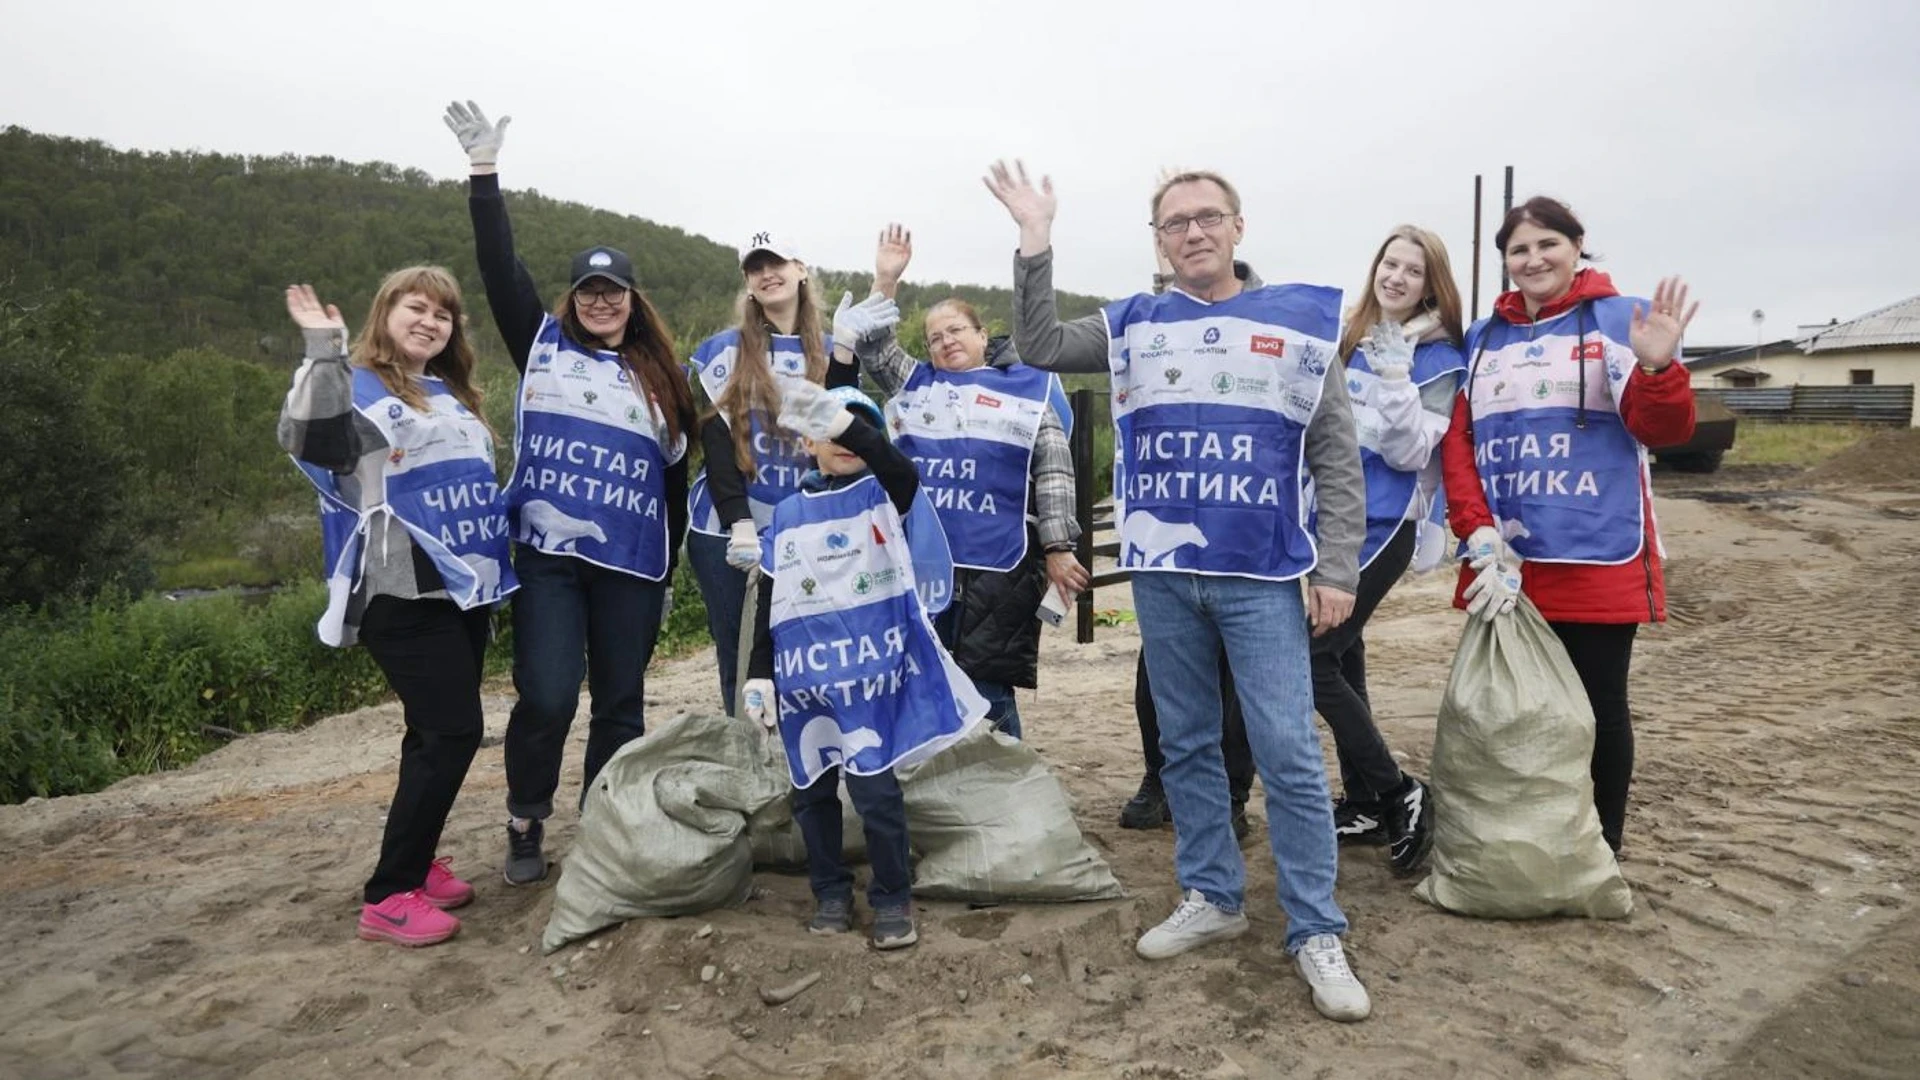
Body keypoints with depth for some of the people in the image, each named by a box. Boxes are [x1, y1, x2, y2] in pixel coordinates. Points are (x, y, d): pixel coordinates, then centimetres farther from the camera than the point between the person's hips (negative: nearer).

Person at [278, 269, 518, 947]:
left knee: (440, 733, 12)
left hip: (466, 589, 8)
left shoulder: (453, 396, 19)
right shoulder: (358, 388, -5)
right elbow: (308, 437, -28)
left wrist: (496, 572, 25)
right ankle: (387, 896, -3)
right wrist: (324, 350, -36)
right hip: (407, 595, -8)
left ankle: (417, 862, 24)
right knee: (452, 732, -12)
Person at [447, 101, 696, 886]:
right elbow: (500, 267, 1)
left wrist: (671, 571, 13)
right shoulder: (542, 345, 10)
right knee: (545, 698, -8)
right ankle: (525, 826, 15)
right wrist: (485, 171, -4)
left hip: (631, 566, 2)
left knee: (620, 706, 7)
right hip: (547, 555, -1)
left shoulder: (660, 380, 12)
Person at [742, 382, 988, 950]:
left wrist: (841, 418, -40)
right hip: (804, 673, 4)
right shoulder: (789, 514, 10)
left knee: (874, 785, -6)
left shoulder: (885, 496, 1)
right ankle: (831, 891, 26)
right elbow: (769, 602, 12)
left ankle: (893, 897, 11)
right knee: (812, 788, 10)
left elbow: (901, 469, -24)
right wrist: (759, 674, 5)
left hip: (869, 667, -4)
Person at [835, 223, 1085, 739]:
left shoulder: (1030, 386, 8)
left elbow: (1054, 473, 3)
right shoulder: (916, 384, 20)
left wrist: (1057, 549, -3)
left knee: (987, 694, 0)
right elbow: (873, 348, 10)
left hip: (997, 566, -4)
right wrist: (885, 281, -3)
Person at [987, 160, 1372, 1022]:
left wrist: (1336, 569, -5)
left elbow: (1336, 457, 1)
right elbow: (1039, 347, 4)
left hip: (1261, 577, -3)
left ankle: (1316, 932, 9)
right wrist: (1036, 240, -4)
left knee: (1289, 752, -3)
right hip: (1163, 574, 3)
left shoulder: (1303, 319, 2)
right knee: (1187, 746, 12)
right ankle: (1210, 897, 27)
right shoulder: (1135, 325, 10)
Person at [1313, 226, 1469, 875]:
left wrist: (1394, 376, -23)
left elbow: (1410, 452, -17)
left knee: (1313, 657, -13)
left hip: (1381, 525, -7)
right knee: (1341, 654, 10)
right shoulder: (1346, 339, 11)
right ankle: (1363, 803, 22)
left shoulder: (1439, 359, -6)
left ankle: (1399, 795, 1)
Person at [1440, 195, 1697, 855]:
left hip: (1596, 558, -3)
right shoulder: (1482, 338, 12)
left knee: (1598, 703, 7)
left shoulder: (1620, 318, 1)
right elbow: (1458, 442, 6)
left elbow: (1664, 430, -6)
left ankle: (1603, 847, 22)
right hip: (1502, 561, 4)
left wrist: (1657, 367, -27)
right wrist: (1481, 538, -7)